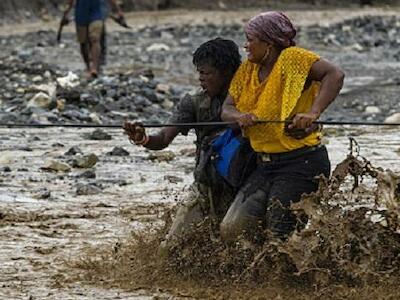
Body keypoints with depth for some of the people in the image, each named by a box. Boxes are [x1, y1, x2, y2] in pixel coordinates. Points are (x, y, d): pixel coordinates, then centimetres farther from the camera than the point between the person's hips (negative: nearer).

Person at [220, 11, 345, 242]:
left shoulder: (292, 59, -11)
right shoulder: (247, 70, 10)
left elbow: (335, 75, -22)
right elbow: (226, 109, 7)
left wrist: (313, 113, -33)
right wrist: (240, 116, -17)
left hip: (300, 164, -8)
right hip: (265, 166, 8)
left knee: (279, 236, -12)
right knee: (232, 230, 1)